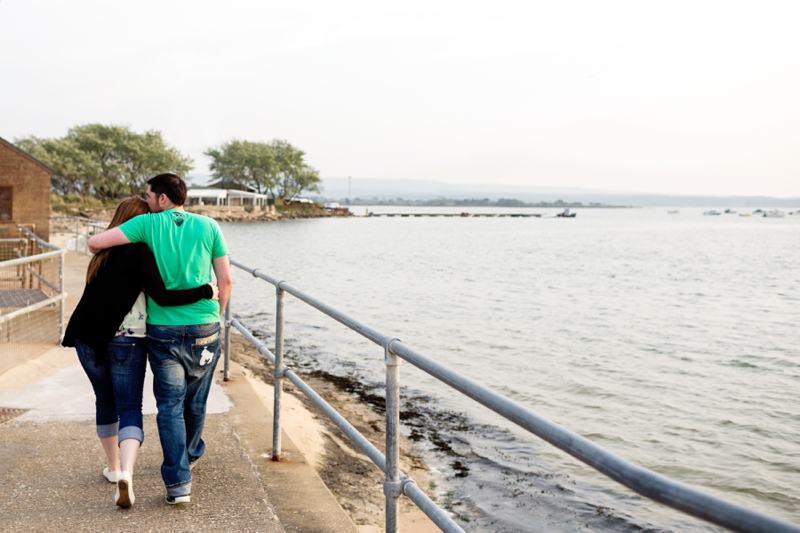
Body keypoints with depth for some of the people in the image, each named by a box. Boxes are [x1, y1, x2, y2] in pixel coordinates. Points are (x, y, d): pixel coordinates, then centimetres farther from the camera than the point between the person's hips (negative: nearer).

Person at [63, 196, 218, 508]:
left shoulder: (104, 253, 12)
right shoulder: (139, 253, -10)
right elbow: (162, 296, -18)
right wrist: (205, 292, -15)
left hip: (89, 340, 6)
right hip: (125, 342, -6)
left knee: (105, 402, 22)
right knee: (130, 409, -2)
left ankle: (113, 467, 34)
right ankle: (125, 472, -22)